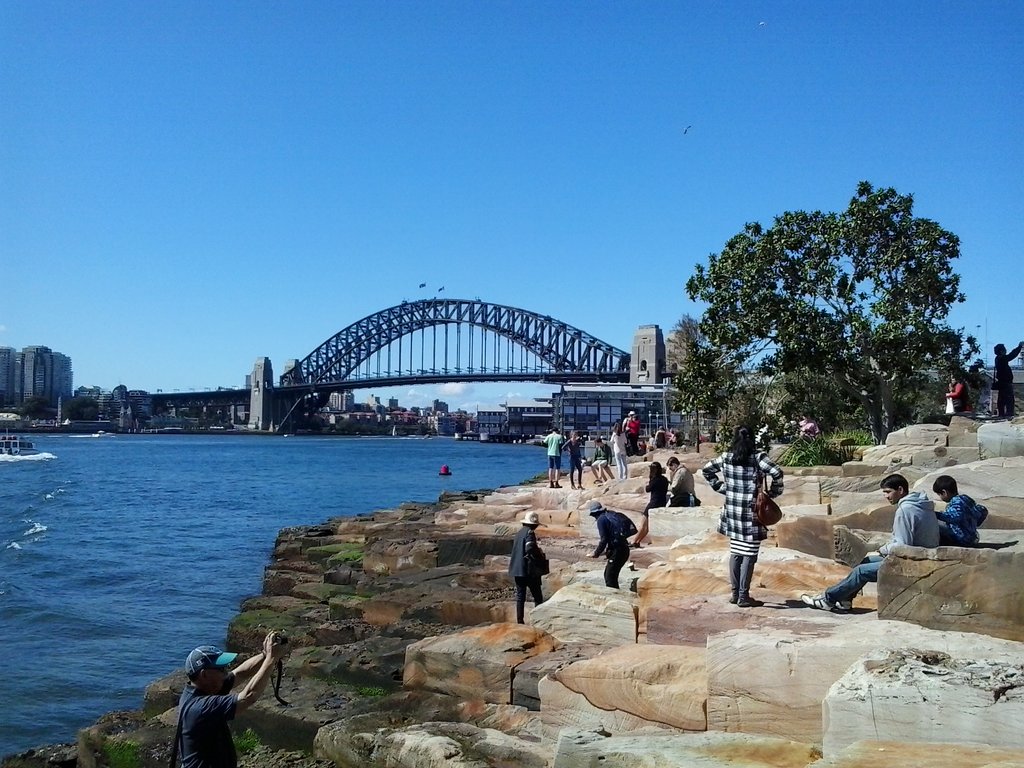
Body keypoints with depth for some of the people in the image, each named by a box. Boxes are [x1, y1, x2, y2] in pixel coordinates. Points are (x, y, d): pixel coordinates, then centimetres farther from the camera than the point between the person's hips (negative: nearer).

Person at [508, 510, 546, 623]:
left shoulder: (520, 532, 12)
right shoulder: (530, 533, -13)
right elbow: (530, 549, -25)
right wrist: (541, 555, -9)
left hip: (517, 569, 8)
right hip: (528, 570, -8)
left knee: (520, 596, 10)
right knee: (538, 597, 1)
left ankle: (519, 621, 9)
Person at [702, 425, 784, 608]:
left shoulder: (726, 458, 4)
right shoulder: (758, 458, -10)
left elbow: (706, 470, 16)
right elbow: (777, 473, -21)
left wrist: (720, 487, 17)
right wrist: (773, 493, -7)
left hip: (732, 512, 5)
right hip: (751, 512, -5)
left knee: (735, 553, 15)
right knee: (749, 555, 1)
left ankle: (735, 593, 20)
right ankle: (744, 596, 1)